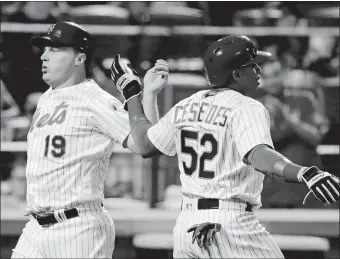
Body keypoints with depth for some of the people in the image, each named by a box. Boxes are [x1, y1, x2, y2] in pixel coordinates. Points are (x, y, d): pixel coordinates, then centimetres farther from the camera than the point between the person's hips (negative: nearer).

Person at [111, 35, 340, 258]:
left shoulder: (186, 107, 12)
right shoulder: (247, 109, -9)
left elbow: (145, 144, 23)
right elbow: (258, 155, -28)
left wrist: (131, 94, 35)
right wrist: (304, 173, -44)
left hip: (186, 224, 8)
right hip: (231, 225, -8)